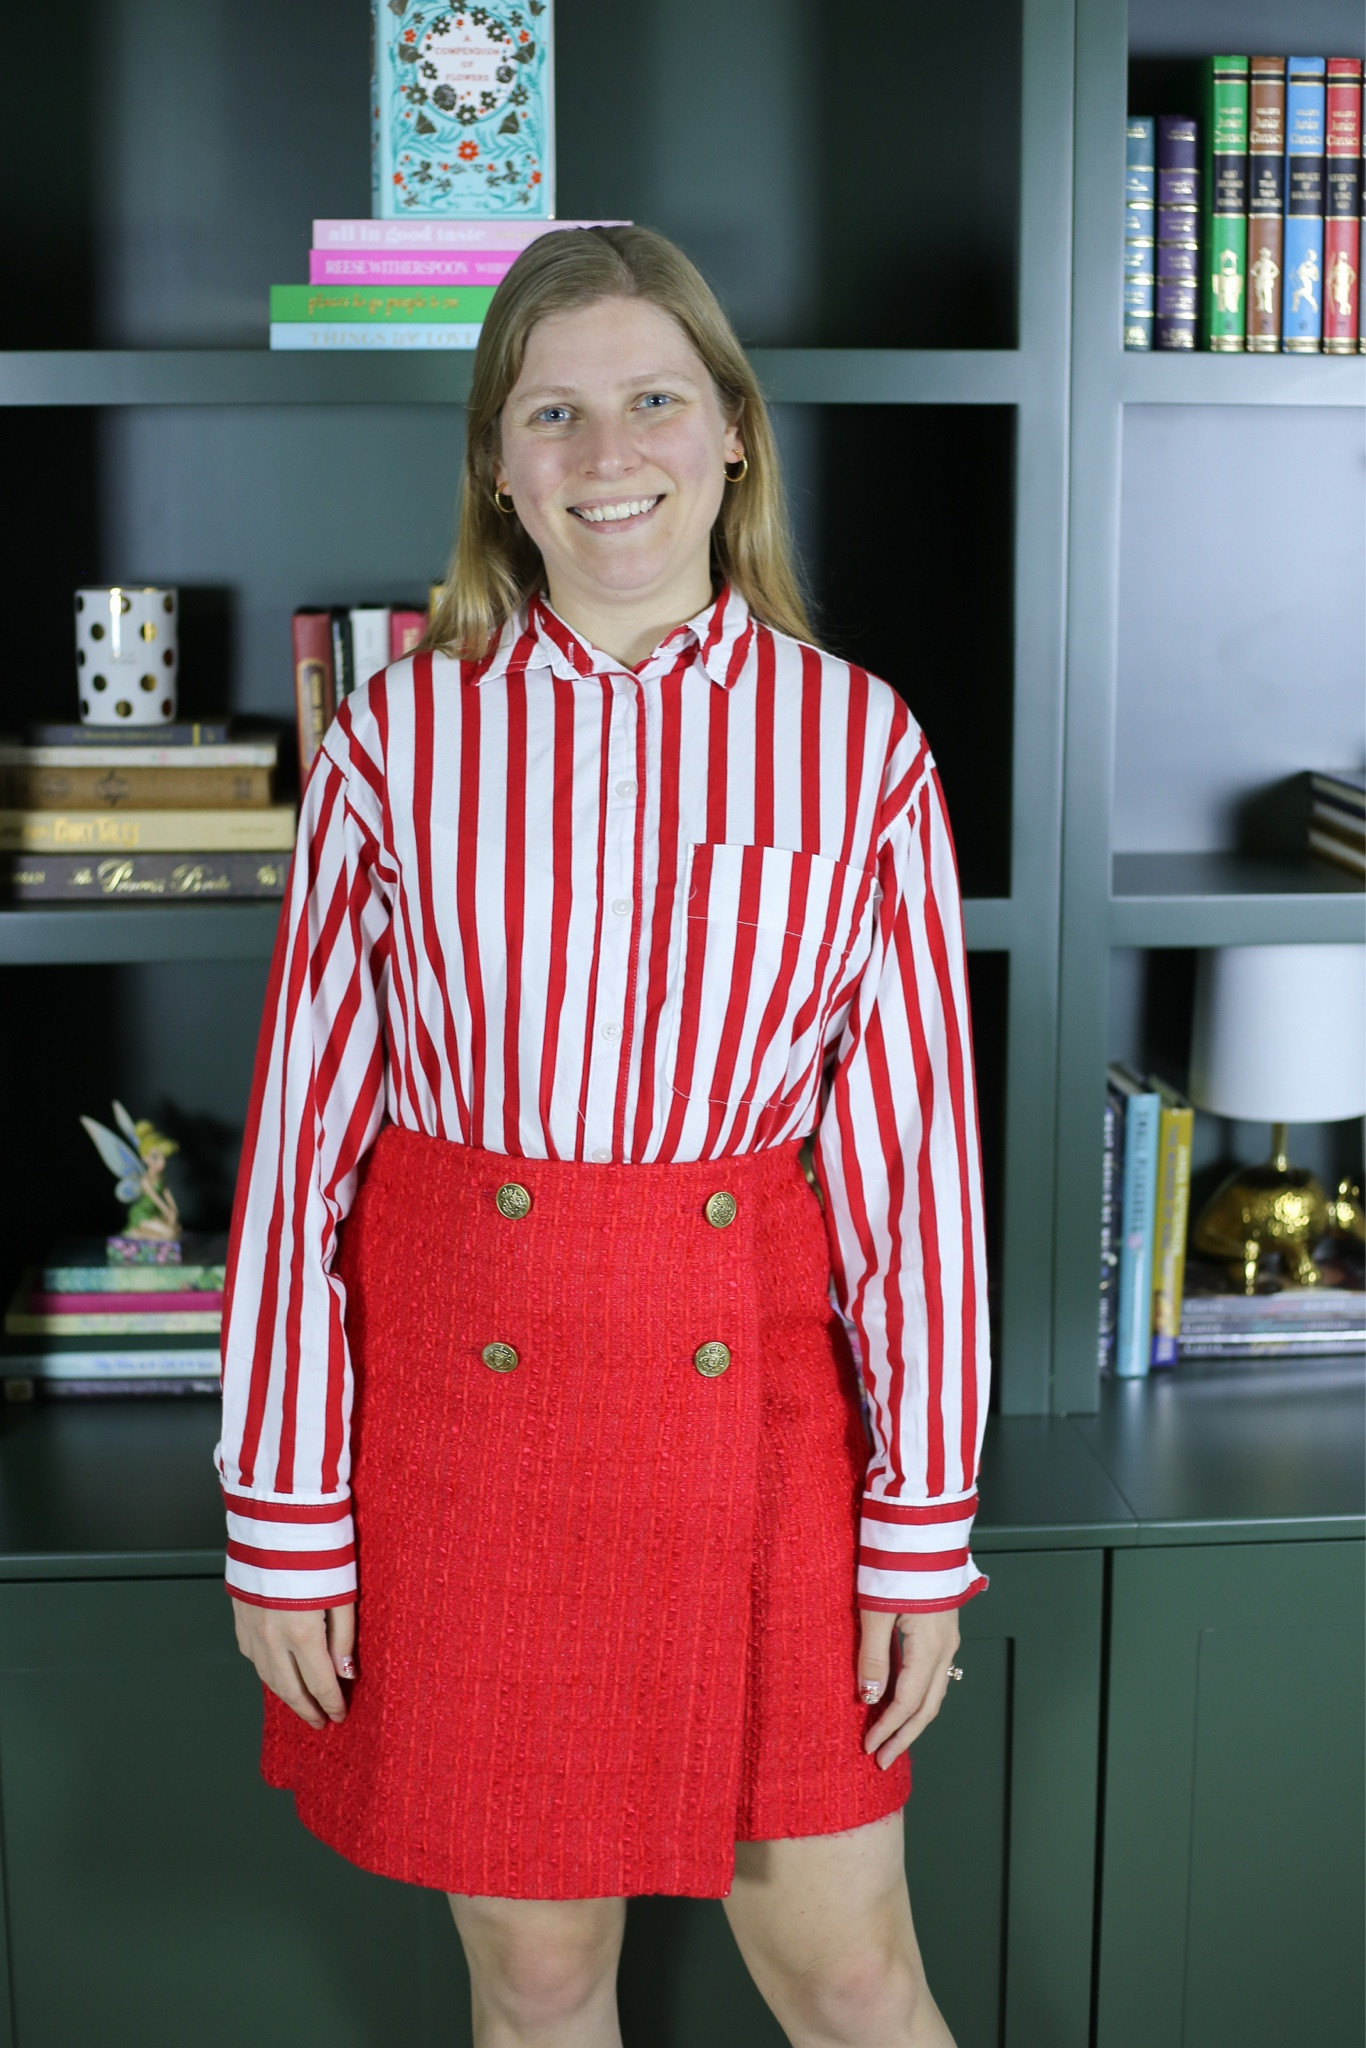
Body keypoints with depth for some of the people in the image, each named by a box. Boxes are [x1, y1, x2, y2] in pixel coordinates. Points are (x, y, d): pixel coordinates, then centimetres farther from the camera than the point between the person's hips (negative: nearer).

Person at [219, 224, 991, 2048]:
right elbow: (304, 1135, 0)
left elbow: (917, 1143, -1)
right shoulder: (400, 737, -2)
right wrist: (282, 1514, 0)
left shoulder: (855, 740, -2)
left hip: (756, 1395, 0)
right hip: (457, 1399, 1)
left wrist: (925, 1528, -2)